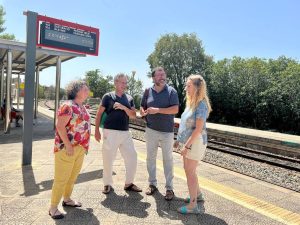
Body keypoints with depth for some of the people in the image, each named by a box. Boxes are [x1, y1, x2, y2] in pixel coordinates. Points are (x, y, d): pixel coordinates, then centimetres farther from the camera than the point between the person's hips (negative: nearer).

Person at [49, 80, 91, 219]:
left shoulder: (82, 107, 12)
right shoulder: (68, 106, -15)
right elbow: (60, 126, -20)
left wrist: (84, 145, 17)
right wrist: (68, 145, -21)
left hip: (80, 148, 9)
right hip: (67, 148, -9)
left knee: (73, 176, 19)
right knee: (61, 178, 1)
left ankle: (67, 199, 36)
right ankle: (53, 207, 15)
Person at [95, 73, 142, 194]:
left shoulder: (129, 98, 11)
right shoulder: (108, 96, 0)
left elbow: (133, 115, 4)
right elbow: (99, 114, 0)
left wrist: (123, 107, -12)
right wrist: (96, 131, -5)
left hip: (125, 133, 4)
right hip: (110, 132, -4)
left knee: (132, 157, 6)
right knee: (108, 159, 3)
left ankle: (129, 183, 23)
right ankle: (107, 184, 24)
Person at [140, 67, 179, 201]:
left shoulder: (171, 91, -5)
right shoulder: (148, 91, 4)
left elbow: (175, 109, -15)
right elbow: (142, 107, 13)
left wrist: (157, 110, -21)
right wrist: (143, 112, -10)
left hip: (167, 131, -3)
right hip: (151, 130, 3)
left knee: (168, 159, 6)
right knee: (151, 157, 11)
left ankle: (169, 188, 17)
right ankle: (152, 184, 28)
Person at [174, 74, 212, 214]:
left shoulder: (201, 104, -17)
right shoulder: (191, 102, 10)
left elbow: (198, 128, -21)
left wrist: (187, 145, -21)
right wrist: (179, 140, 16)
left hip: (195, 142, -9)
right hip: (187, 141, 9)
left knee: (190, 172, -3)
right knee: (189, 170, 18)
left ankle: (193, 206, 9)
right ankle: (198, 194, 36)